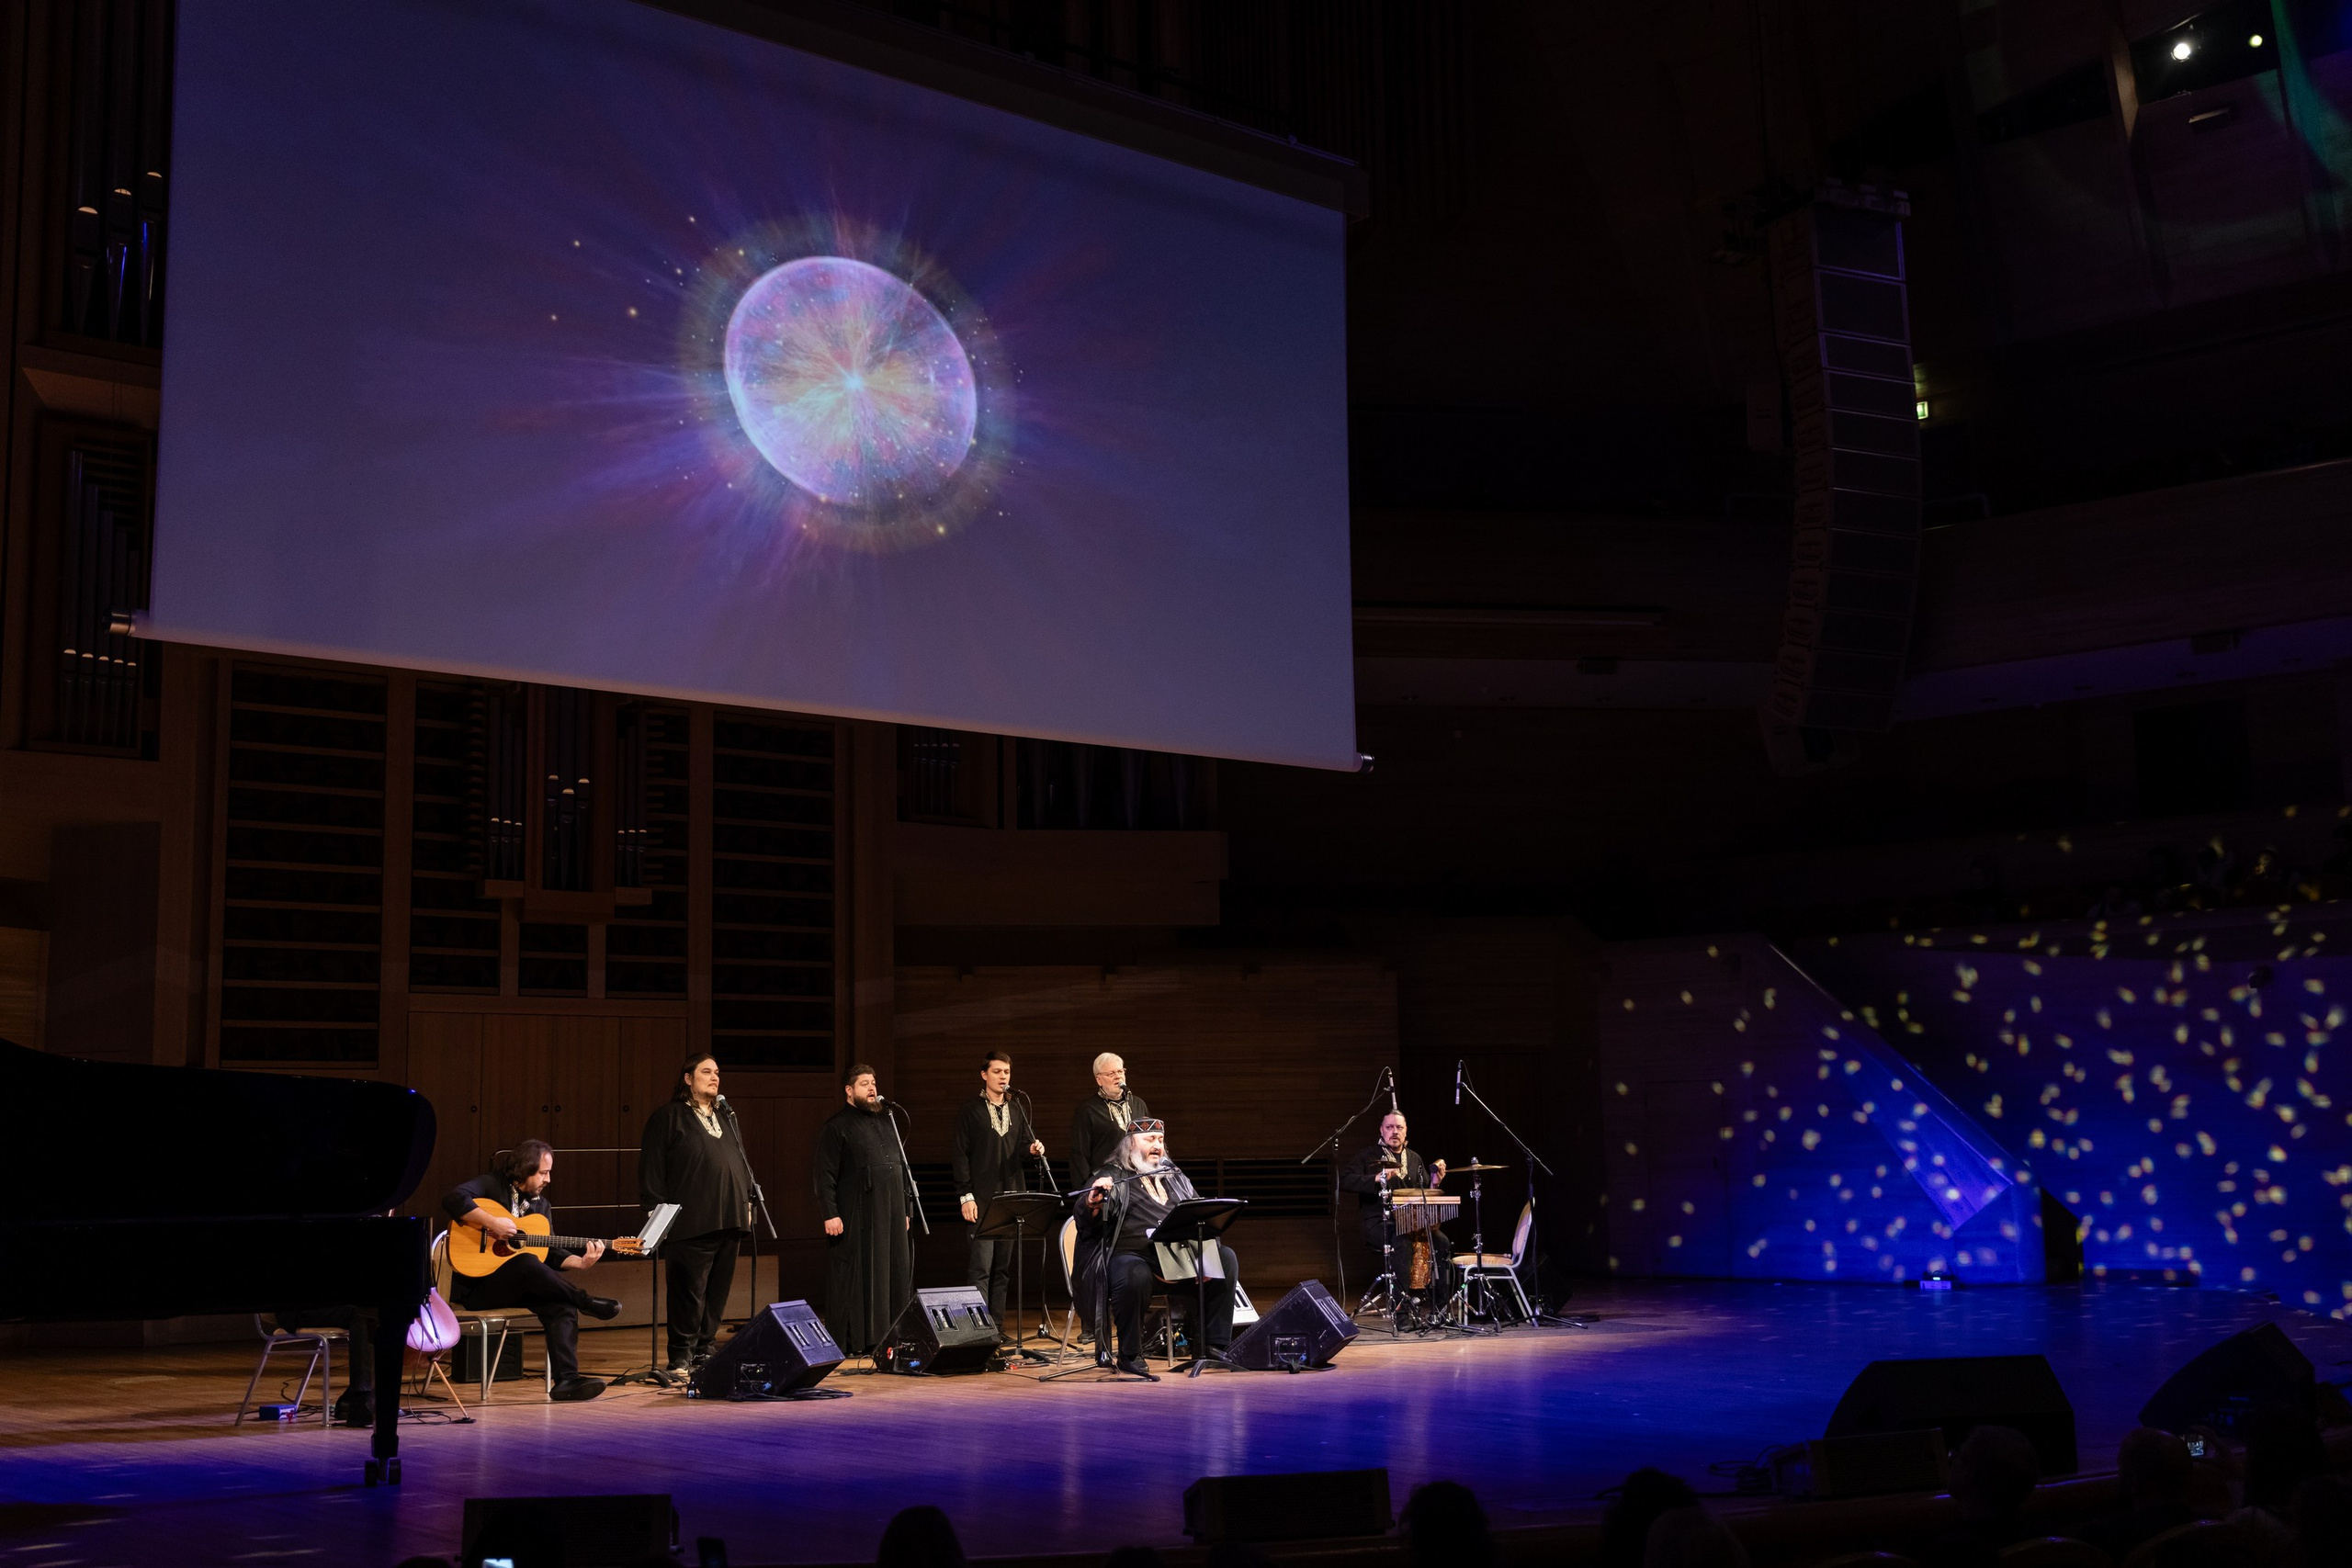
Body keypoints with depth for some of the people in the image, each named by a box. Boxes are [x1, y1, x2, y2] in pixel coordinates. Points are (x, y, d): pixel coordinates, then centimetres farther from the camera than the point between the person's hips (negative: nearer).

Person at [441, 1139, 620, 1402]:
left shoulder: (540, 1204, 16)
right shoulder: (491, 1186, -5)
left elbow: (551, 1252, 13)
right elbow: (453, 1199, -25)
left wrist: (581, 1263, -4)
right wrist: (492, 1222, -29)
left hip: (517, 1288, 6)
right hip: (474, 1285, -6)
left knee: (562, 1304, -23)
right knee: (526, 1262, -36)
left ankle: (566, 1379, -32)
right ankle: (587, 1302, -20)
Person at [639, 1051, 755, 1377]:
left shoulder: (726, 1118, 21)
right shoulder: (668, 1118, 0)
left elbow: (743, 1164, 26)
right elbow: (652, 1169, -4)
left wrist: (746, 1203, 16)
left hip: (729, 1221, 7)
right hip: (692, 1224, -7)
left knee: (718, 1290, 7)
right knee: (689, 1291, -6)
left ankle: (705, 1349, 16)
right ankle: (681, 1359, 0)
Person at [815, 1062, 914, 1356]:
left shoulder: (886, 1122, 17)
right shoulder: (836, 1127, -3)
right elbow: (825, 1175, -9)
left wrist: (906, 1210, 18)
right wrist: (830, 1214, -16)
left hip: (891, 1215, 7)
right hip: (856, 1218, -7)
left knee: (894, 1275, 6)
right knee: (856, 1279, -4)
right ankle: (854, 1341, 0)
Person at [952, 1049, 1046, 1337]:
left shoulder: (1018, 1112, 16)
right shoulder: (970, 1111, 1)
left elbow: (1024, 1149, 16)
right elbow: (961, 1155, -3)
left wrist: (1034, 1150, -8)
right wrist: (966, 1196, -10)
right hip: (982, 1199, -5)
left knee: (1003, 1266, 6)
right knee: (982, 1266, -9)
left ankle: (998, 1326, 10)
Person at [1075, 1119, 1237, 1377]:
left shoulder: (1175, 1177, 25)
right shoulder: (1113, 1176, 7)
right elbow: (1086, 1220, -5)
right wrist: (1092, 1202, -29)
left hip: (1178, 1254, 6)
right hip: (1131, 1254, -5)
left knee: (1225, 1258, -14)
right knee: (1134, 1275, -39)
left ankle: (1212, 1345, -12)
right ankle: (1130, 1356, -20)